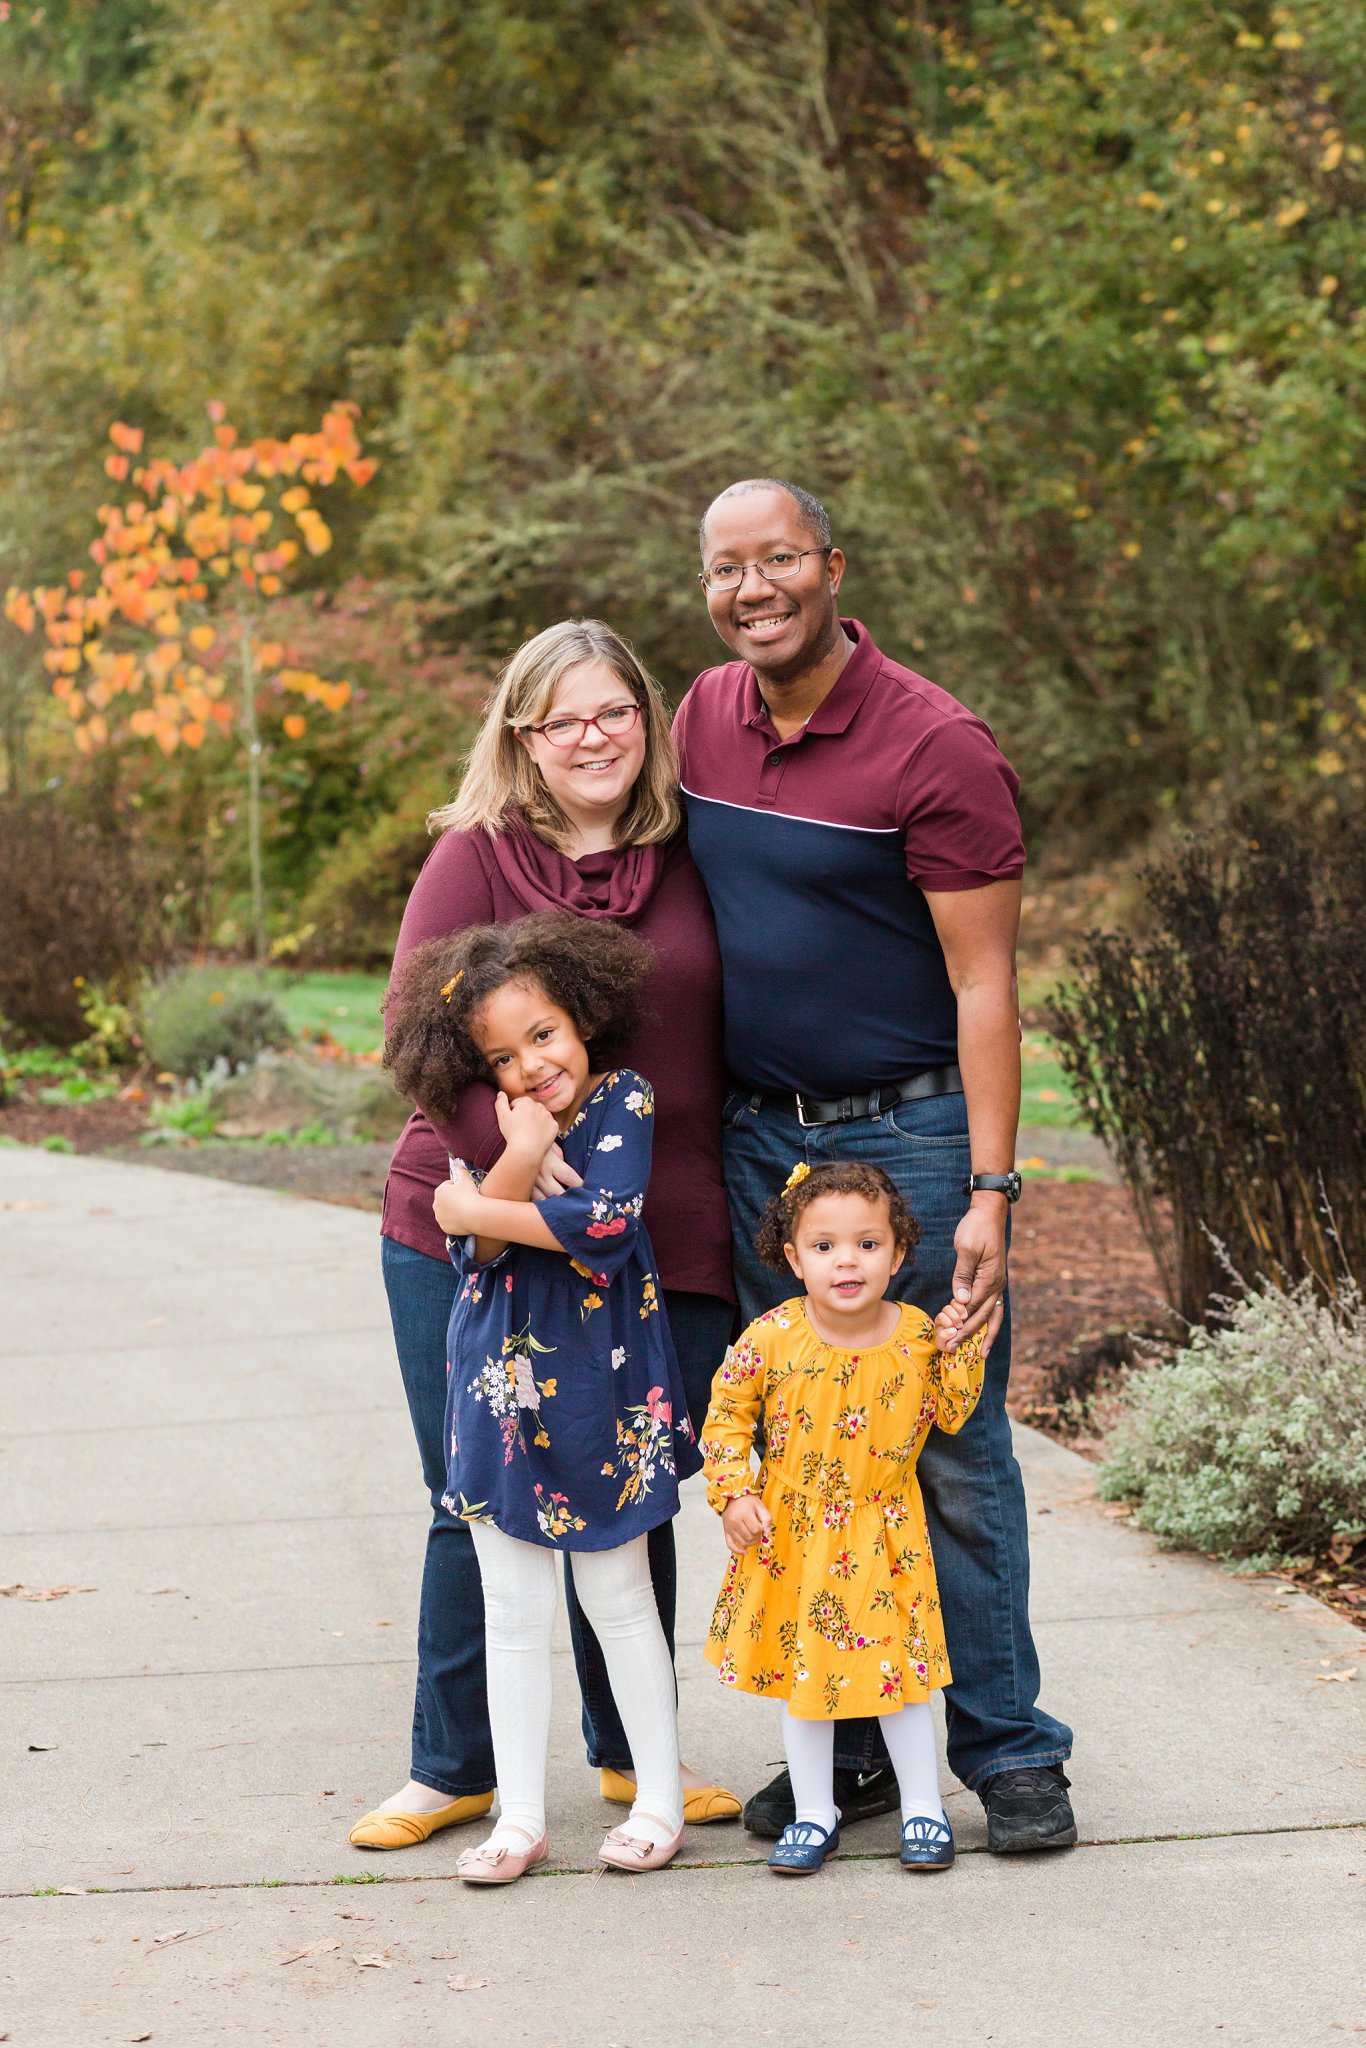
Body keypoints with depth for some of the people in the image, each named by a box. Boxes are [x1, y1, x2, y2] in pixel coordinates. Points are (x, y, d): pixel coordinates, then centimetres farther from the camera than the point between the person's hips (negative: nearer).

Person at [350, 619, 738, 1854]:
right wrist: (504, 1138, -26)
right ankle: (454, 1766, 22)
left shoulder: (688, 860, 6)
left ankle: (632, 1752, 29)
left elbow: (725, 1039, 12)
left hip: (663, 1244, 2)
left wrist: (745, 1209, 7)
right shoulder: (475, 857, -2)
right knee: (477, 1509, 7)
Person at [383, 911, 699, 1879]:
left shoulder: (623, 1100, -8)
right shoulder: (486, 1132, 1)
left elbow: (603, 1223, -21)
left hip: (600, 1389, -3)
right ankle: (520, 1816, 16)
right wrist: (521, 1160, -26)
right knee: (514, 1616, 8)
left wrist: (477, 1207, -14)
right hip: (501, 1386, 3)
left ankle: (660, 1797, 20)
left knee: (620, 1597, 8)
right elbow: (480, 1248, -12)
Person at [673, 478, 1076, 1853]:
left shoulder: (936, 748, -12)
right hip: (752, 1138, 6)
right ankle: (846, 1746, 19)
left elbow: (983, 986, -13)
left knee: (951, 1454, -1)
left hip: (909, 1134, -5)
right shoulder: (703, 718, 6)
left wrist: (989, 1194, -18)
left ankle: (1007, 1754, 10)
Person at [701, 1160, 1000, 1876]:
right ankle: (813, 1813, 24)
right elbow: (727, 1410, -2)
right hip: (792, 1532, 0)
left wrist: (962, 1351, -12)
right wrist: (733, 1494, -9)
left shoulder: (918, 1334, -9)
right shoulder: (773, 1337, -13)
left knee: (899, 1668, 6)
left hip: (883, 1534, 0)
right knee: (801, 1672, 10)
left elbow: (950, 1416, 2)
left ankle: (922, 1806, 23)